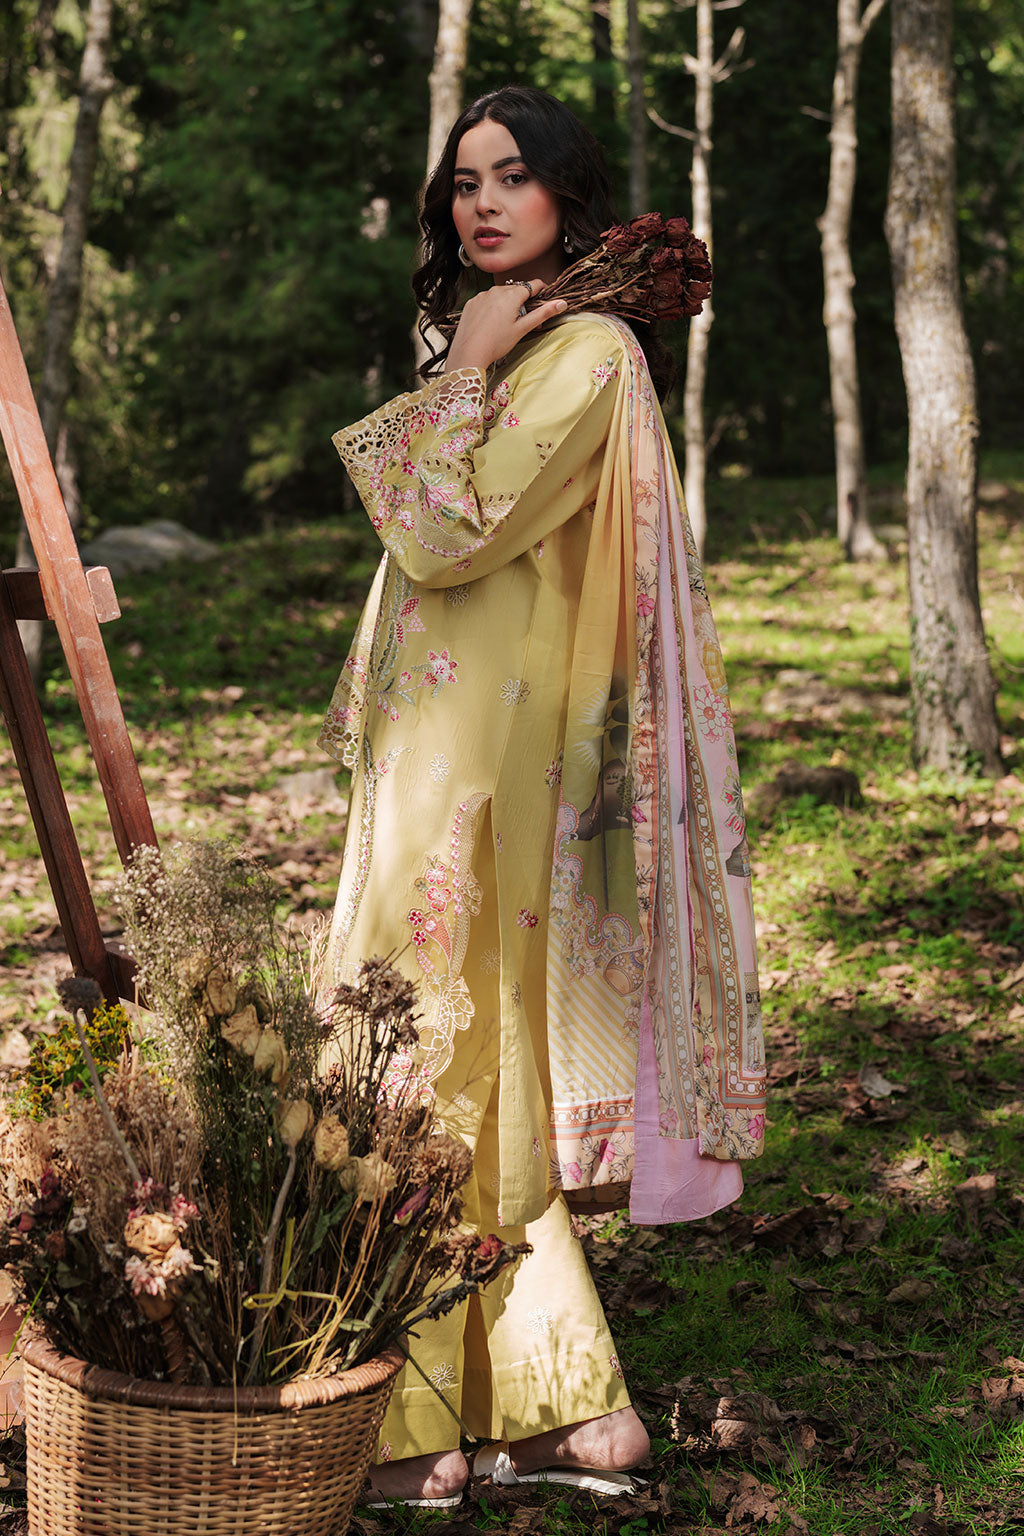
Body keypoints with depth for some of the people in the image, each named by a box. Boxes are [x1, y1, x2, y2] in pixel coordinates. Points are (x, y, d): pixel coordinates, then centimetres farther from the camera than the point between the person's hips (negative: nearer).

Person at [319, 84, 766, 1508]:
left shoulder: (586, 352, -13)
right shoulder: (510, 344, 19)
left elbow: (450, 533, -20)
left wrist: (461, 373, -11)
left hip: (484, 762, -10)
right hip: (436, 750, 10)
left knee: (424, 1072, -4)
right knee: (481, 1081, 11)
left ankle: (415, 1427, 7)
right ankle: (564, 1409, 18)